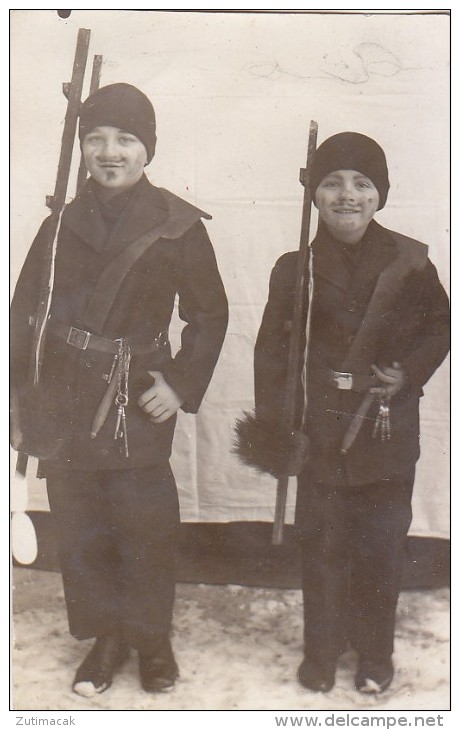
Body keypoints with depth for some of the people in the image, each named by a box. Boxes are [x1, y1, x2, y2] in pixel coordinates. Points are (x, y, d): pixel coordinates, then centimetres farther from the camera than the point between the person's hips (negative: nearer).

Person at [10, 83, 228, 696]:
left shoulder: (177, 226, -3)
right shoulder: (63, 223, 5)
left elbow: (209, 314, 2)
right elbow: (25, 312, 8)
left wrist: (183, 384, -9)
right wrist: (20, 400, 4)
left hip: (139, 404, -3)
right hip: (65, 405, 3)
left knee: (146, 528, 3)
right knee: (78, 527, 10)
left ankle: (152, 638, 27)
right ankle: (105, 635, 31)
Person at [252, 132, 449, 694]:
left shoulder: (409, 262, -2)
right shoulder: (295, 268, 0)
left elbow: (441, 326, 10)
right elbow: (272, 349, 3)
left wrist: (411, 373, -5)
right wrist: (270, 422, -4)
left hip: (388, 430, 0)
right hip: (320, 431, 0)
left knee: (381, 547, 10)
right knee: (321, 546, 9)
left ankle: (375, 652, 32)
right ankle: (321, 651, 30)